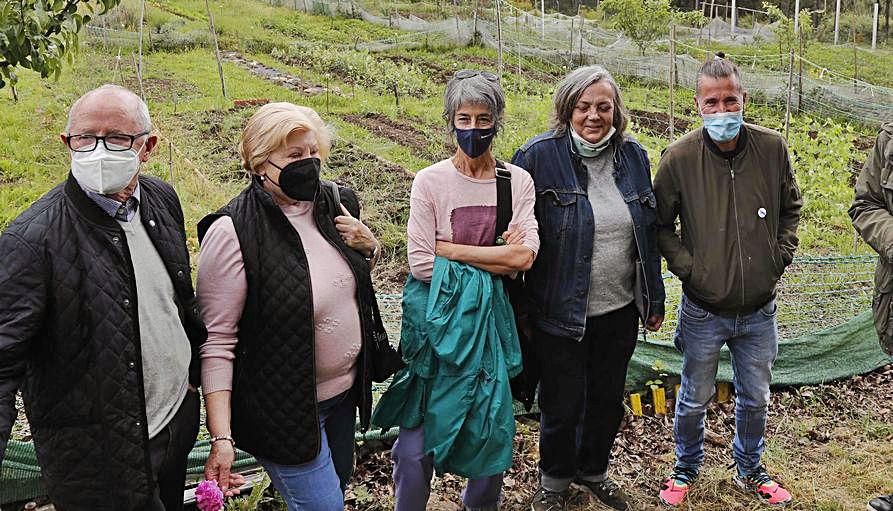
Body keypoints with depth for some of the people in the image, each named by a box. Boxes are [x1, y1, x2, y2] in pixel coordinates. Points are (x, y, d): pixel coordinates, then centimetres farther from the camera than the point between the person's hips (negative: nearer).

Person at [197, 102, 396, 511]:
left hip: (344, 393, 7)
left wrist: (368, 245, -4)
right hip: (285, 411, -7)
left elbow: (359, 272, 19)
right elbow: (217, 342, -20)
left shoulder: (334, 204, 0)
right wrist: (221, 437, -23)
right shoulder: (233, 233, -20)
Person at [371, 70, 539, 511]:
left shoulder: (518, 182, 2)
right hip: (437, 318, -2)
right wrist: (499, 257, -11)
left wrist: (449, 249, -15)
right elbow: (421, 264, -12)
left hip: (490, 317, 2)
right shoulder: (430, 181, -5)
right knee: (417, 439, 0)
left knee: (492, 430, 12)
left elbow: (526, 256, -11)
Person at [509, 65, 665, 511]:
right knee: (562, 406, 10)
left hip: (620, 310, 5)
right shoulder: (539, 156, -13)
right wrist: (516, 307, -11)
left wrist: (654, 298, 12)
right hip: (560, 313, -4)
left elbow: (648, 233, 10)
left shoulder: (633, 156, 2)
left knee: (608, 399, 20)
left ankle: (592, 470, 45)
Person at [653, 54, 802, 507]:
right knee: (694, 399, 14)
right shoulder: (680, 157, -14)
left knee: (755, 397, 19)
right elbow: (660, 224, -2)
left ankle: (750, 469, 43)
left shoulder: (772, 148, -7)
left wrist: (781, 255, 0)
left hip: (759, 309, 2)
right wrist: (686, 266, -12)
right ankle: (686, 467, 39)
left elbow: (790, 208, 11)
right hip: (703, 310, -2)